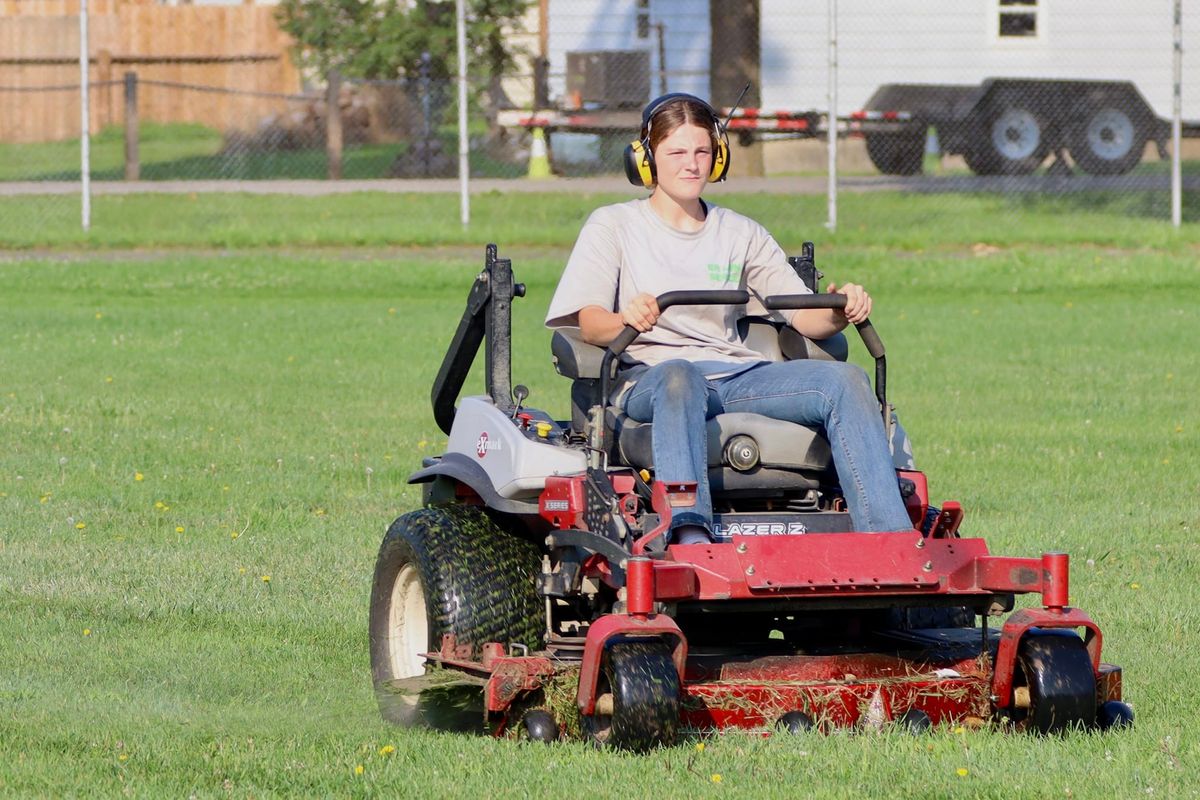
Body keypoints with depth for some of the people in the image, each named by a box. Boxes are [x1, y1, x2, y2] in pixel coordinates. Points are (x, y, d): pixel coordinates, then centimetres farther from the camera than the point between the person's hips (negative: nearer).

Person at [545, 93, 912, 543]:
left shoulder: (742, 235, 22)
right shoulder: (613, 226, 12)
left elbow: (806, 318, 14)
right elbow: (588, 321, -3)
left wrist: (840, 312, -11)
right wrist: (624, 320, -27)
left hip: (737, 375, 4)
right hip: (648, 381, -4)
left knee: (844, 381, -22)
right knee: (679, 377, -41)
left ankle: (891, 539, -35)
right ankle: (689, 535, -61)